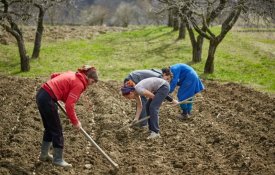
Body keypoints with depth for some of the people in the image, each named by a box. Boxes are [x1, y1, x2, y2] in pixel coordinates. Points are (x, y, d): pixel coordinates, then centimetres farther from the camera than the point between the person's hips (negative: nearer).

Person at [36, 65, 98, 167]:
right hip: (47, 99, -9)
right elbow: (69, 105, -15)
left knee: (49, 128, 22)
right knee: (57, 129, 4)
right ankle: (58, 159, 12)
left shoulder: (73, 75, 14)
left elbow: (53, 75, 24)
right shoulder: (79, 84, -11)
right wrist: (75, 122, -4)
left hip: (41, 94, 9)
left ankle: (44, 155, 32)